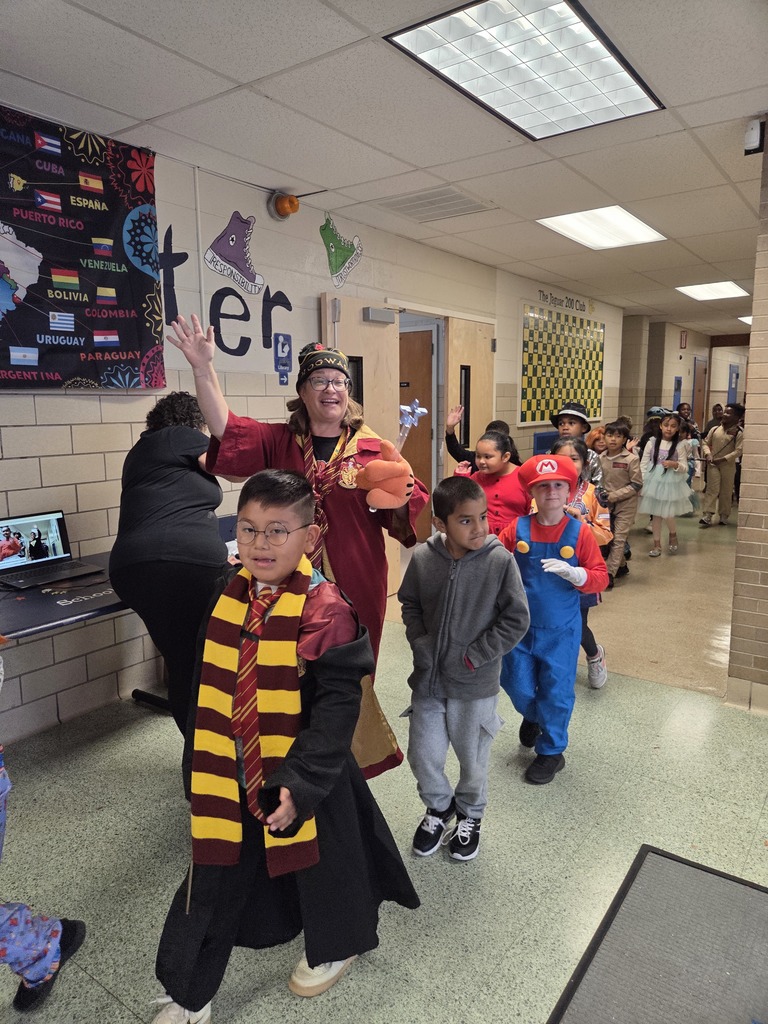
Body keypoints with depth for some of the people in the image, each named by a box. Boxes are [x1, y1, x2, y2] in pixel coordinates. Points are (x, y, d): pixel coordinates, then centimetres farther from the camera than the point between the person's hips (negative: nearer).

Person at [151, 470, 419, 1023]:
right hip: (232, 772, 5)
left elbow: (336, 707, -22)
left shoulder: (325, 610, -24)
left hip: (306, 774, -4)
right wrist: (208, 764, 14)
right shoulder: (228, 595, -4)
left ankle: (334, 948, 53)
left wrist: (299, 782, -25)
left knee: (320, 866, 22)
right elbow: (211, 689, 9)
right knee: (214, 879, 18)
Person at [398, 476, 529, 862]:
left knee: (473, 759, 17)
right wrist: (421, 644, -8)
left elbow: (516, 619, -12)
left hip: (476, 685, -2)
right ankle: (439, 807, 46)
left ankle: (470, 815, 47)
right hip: (427, 679, 2)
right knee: (422, 755, 15)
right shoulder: (422, 558, -11)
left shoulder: (500, 561, -18)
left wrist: (472, 657, -13)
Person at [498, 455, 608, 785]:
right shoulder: (517, 529, -5)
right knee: (517, 684, 11)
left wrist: (572, 573, -26)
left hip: (561, 630, -2)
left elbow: (600, 577, -7)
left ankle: (551, 752, 30)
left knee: (556, 690, 7)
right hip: (520, 625, 2)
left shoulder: (579, 532, -8)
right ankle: (532, 716, 47)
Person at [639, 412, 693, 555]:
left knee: (667, 513, -4)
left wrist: (675, 464, -23)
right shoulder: (652, 443, -1)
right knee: (656, 513, 9)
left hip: (670, 483, -2)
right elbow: (643, 464, 2)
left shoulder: (680, 445, -4)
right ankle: (657, 544, 22)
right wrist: (641, 483, -3)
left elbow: (685, 468, -2)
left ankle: (673, 534, 29)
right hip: (653, 482, 2)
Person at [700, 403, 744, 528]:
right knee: (712, 489, -4)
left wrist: (722, 459, -20)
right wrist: (708, 454, -10)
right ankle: (707, 515, -8)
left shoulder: (739, 433, -7)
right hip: (713, 464, 1)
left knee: (726, 491, 8)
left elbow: (738, 451, -13)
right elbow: (706, 443, 8)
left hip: (728, 465, -1)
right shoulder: (714, 429, 2)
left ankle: (724, 516, 20)